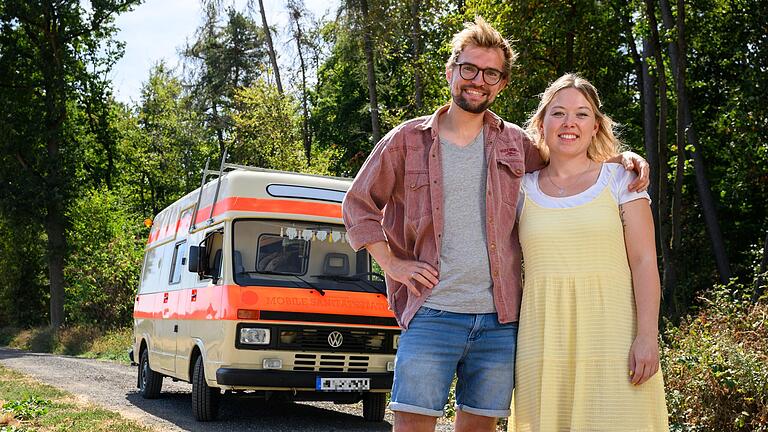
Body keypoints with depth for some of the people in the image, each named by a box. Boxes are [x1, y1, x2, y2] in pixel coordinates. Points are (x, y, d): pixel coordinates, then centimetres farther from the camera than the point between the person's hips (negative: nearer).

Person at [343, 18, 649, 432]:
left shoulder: (515, 144, 11)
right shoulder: (407, 140, 5)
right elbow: (358, 204, 11)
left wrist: (622, 157, 7)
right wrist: (392, 263, 1)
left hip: (499, 319, 2)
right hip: (431, 313, -2)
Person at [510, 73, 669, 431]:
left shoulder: (619, 180, 5)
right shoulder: (523, 189, 10)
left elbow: (644, 262, -1)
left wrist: (647, 335, -11)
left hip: (611, 330, -2)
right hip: (544, 336, 2)